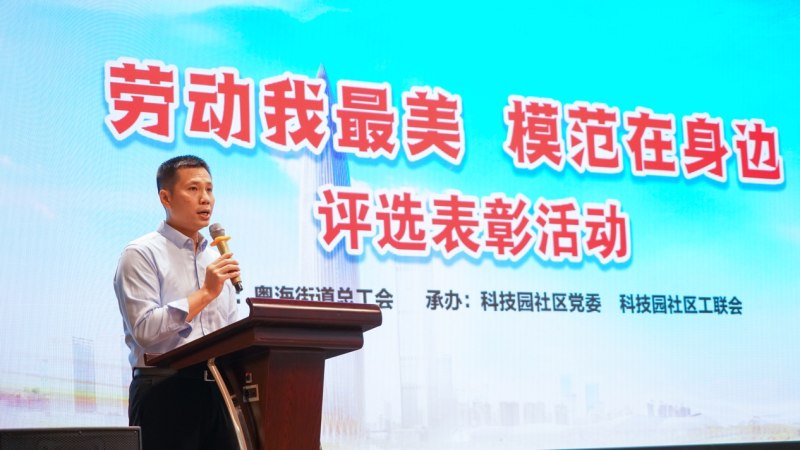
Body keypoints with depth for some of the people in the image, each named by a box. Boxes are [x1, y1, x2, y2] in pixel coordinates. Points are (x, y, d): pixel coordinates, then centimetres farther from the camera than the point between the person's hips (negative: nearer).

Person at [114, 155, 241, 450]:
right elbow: (145, 331, -14)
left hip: (217, 392, 6)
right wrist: (205, 293, -14)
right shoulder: (141, 254, -2)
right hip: (166, 391, -6)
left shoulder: (217, 259, 18)